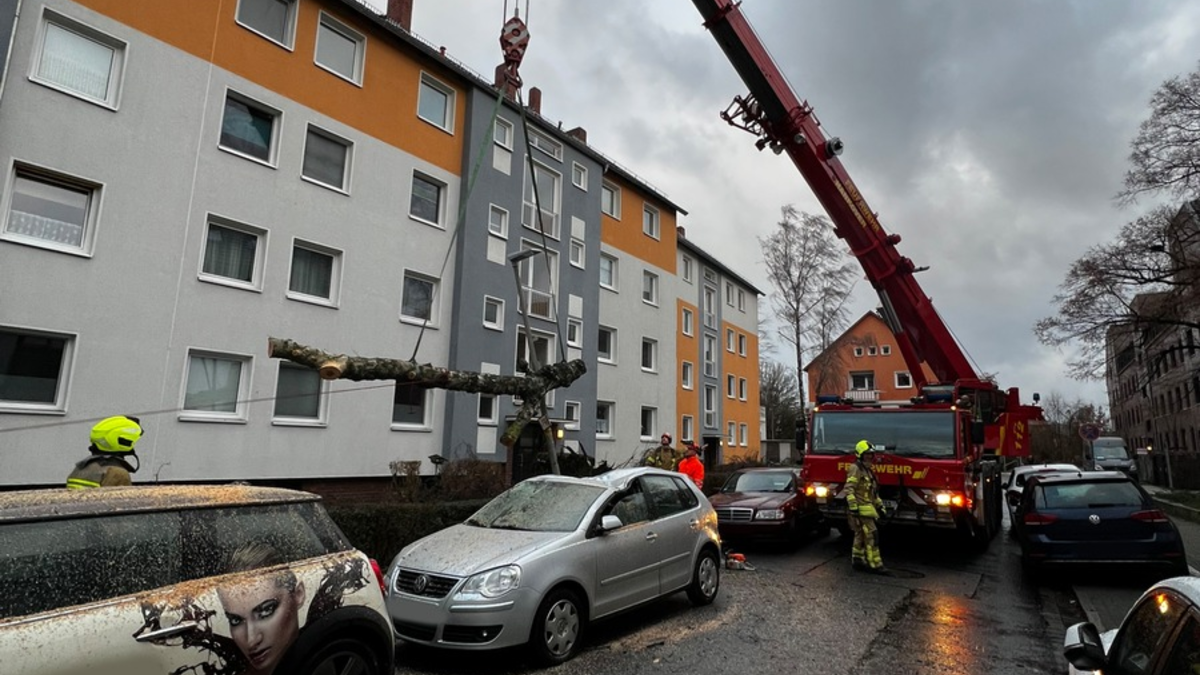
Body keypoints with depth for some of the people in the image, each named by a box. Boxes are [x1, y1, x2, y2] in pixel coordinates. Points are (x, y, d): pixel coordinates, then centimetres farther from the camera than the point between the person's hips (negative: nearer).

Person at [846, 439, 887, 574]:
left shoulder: (867, 470, 18)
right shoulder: (856, 469, -13)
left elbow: (873, 491, 26)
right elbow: (849, 489, -21)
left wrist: (879, 504, 22)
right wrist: (853, 507, -26)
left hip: (867, 508, 10)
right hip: (861, 509, -10)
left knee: (861, 535, 13)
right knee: (871, 535, -11)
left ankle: (857, 560, 20)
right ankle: (875, 564, -9)